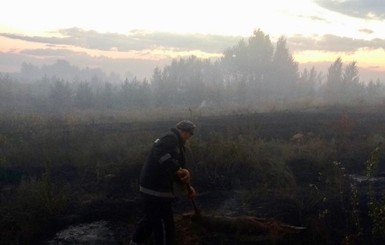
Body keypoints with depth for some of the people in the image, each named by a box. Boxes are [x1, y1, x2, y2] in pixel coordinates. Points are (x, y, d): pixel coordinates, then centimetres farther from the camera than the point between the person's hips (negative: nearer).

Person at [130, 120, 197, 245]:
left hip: (153, 186, 11)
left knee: (151, 218, 29)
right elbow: (160, 154, -33)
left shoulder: (175, 142, 20)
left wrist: (187, 186, 11)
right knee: (165, 226, -2)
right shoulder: (171, 138, -13)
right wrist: (178, 169, -36)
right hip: (156, 189, -11)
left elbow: (174, 170, 22)